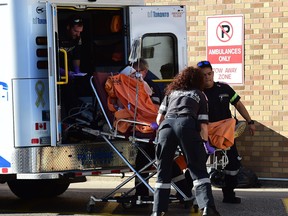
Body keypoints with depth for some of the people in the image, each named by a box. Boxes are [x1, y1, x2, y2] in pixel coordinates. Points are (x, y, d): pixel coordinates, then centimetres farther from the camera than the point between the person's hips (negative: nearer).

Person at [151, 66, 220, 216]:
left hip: (166, 124, 2)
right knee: (198, 169, 0)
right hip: (187, 124, -2)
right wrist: (205, 142, 31)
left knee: (163, 170, 9)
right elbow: (203, 126, 16)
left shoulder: (171, 92, 35)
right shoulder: (199, 95, 27)